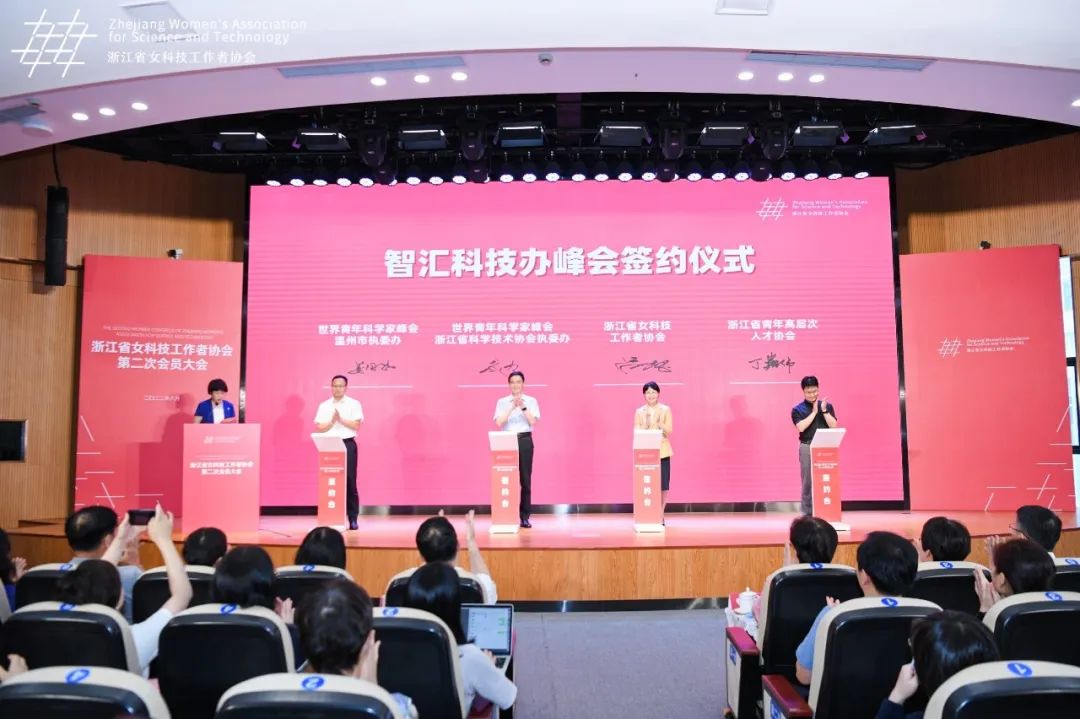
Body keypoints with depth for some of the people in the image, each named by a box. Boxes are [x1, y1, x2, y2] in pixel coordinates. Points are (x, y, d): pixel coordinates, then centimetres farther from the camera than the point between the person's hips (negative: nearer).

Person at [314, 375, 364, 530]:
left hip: (348, 445, -2)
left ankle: (352, 518, 2)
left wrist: (341, 419, -14)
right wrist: (332, 421, -12)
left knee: (350, 481, -2)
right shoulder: (324, 406, 10)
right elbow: (319, 428, 2)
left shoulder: (354, 404, 4)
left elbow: (356, 425, -6)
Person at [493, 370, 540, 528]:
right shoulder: (502, 402, 6)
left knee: (525, 479, 0)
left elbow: (533, 422, -6)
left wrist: (523, 406, -15)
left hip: (525, 440, 0)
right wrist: (512, 407, -14)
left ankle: (525, 516, 7)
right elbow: (499, 423, -7)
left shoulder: (531, 401, 6)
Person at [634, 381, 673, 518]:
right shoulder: (639, 411, 5)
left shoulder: (665, 410, 4)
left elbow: (669, 431, -3)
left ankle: (660, 515, 11)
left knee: (663, 485, 0)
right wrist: (646, 424, -15)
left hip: (662, 452, 0)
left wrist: (659, 422, -18)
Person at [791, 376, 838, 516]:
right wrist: (814, 412, -10)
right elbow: (801, 427, -13)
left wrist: (824, 411, -11)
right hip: (807, 448, -1)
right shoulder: (797, 409, 2)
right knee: (807, 481, 2)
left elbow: (834, 426, -1)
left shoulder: (827, 405, 7)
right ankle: (807, 512, 8)